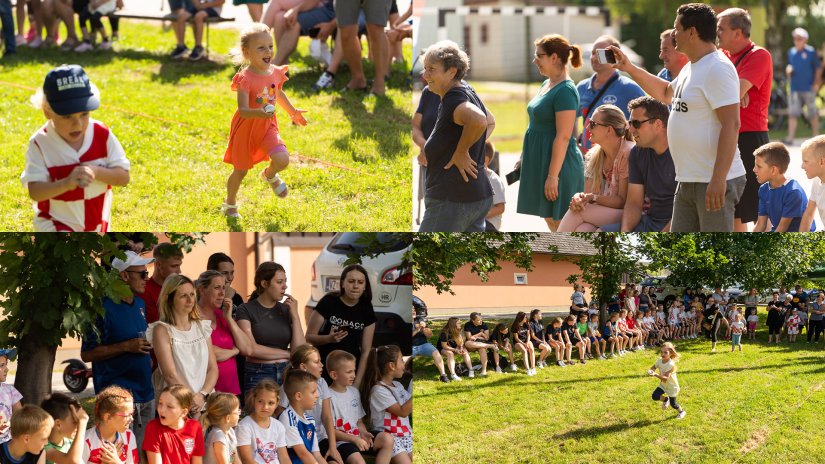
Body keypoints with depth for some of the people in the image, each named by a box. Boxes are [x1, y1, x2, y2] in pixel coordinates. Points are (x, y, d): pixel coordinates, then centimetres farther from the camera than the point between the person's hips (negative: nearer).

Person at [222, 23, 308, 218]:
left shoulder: (276, 73, -5)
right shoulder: (245, 78, -24)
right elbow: (243, 110, -30)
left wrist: (292, 111, 28)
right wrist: (259, 113, -48)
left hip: (268, 126, 4)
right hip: (246, 128, -4)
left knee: (282, 160, -17)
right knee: (240, 170, 7)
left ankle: (270, 175, 20)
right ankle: (230, 204, 34)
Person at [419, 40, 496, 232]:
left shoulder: (453, 99, -17)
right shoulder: (468, 92, 14)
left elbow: (478, 120, -38)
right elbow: (490, 122, 32)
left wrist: (462, 151, -24)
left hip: (450, 200, -10)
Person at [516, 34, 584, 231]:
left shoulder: (565, 91, -17)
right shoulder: (547, 84, 12)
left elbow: (563, 136, -21)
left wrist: (553, 175, -23)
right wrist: (524, 158, 21)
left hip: (557, 163, -10)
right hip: (540, 162, 10)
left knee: (560, 223, -6)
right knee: (550, 220, 14)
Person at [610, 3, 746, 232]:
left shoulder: (718, 69, -16)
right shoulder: (690, 68, 16)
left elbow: (731, 125, -23)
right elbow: (667, 93, 38)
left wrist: (718, 180, -28)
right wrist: (630, 69, 30)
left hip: (715, 182, -10)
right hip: (688, 181, 10)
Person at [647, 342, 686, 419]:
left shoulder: (671, 364, -34)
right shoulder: (659, 361, -14)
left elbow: (666, 378, -40)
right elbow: (653, 367, 5)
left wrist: (656, 375, -53)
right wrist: (651, 371, -20)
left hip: (672, 386, -6)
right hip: (663, 385, 6)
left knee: (673, 404, 7)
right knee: (655, 396, -11)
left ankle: (682, 412, 39)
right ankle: (665, 399, 21)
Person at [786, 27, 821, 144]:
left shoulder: (811, 52, -3)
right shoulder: (791, 52, 9)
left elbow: (817, 69, 1)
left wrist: (816, 83, -8)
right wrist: (788, 71, -4)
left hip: (808, 88, -3)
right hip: (795, 88, 3)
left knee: (813, 114, 6)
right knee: (792, 113, -4)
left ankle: (816, 137, 17)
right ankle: (790, 138, -6)